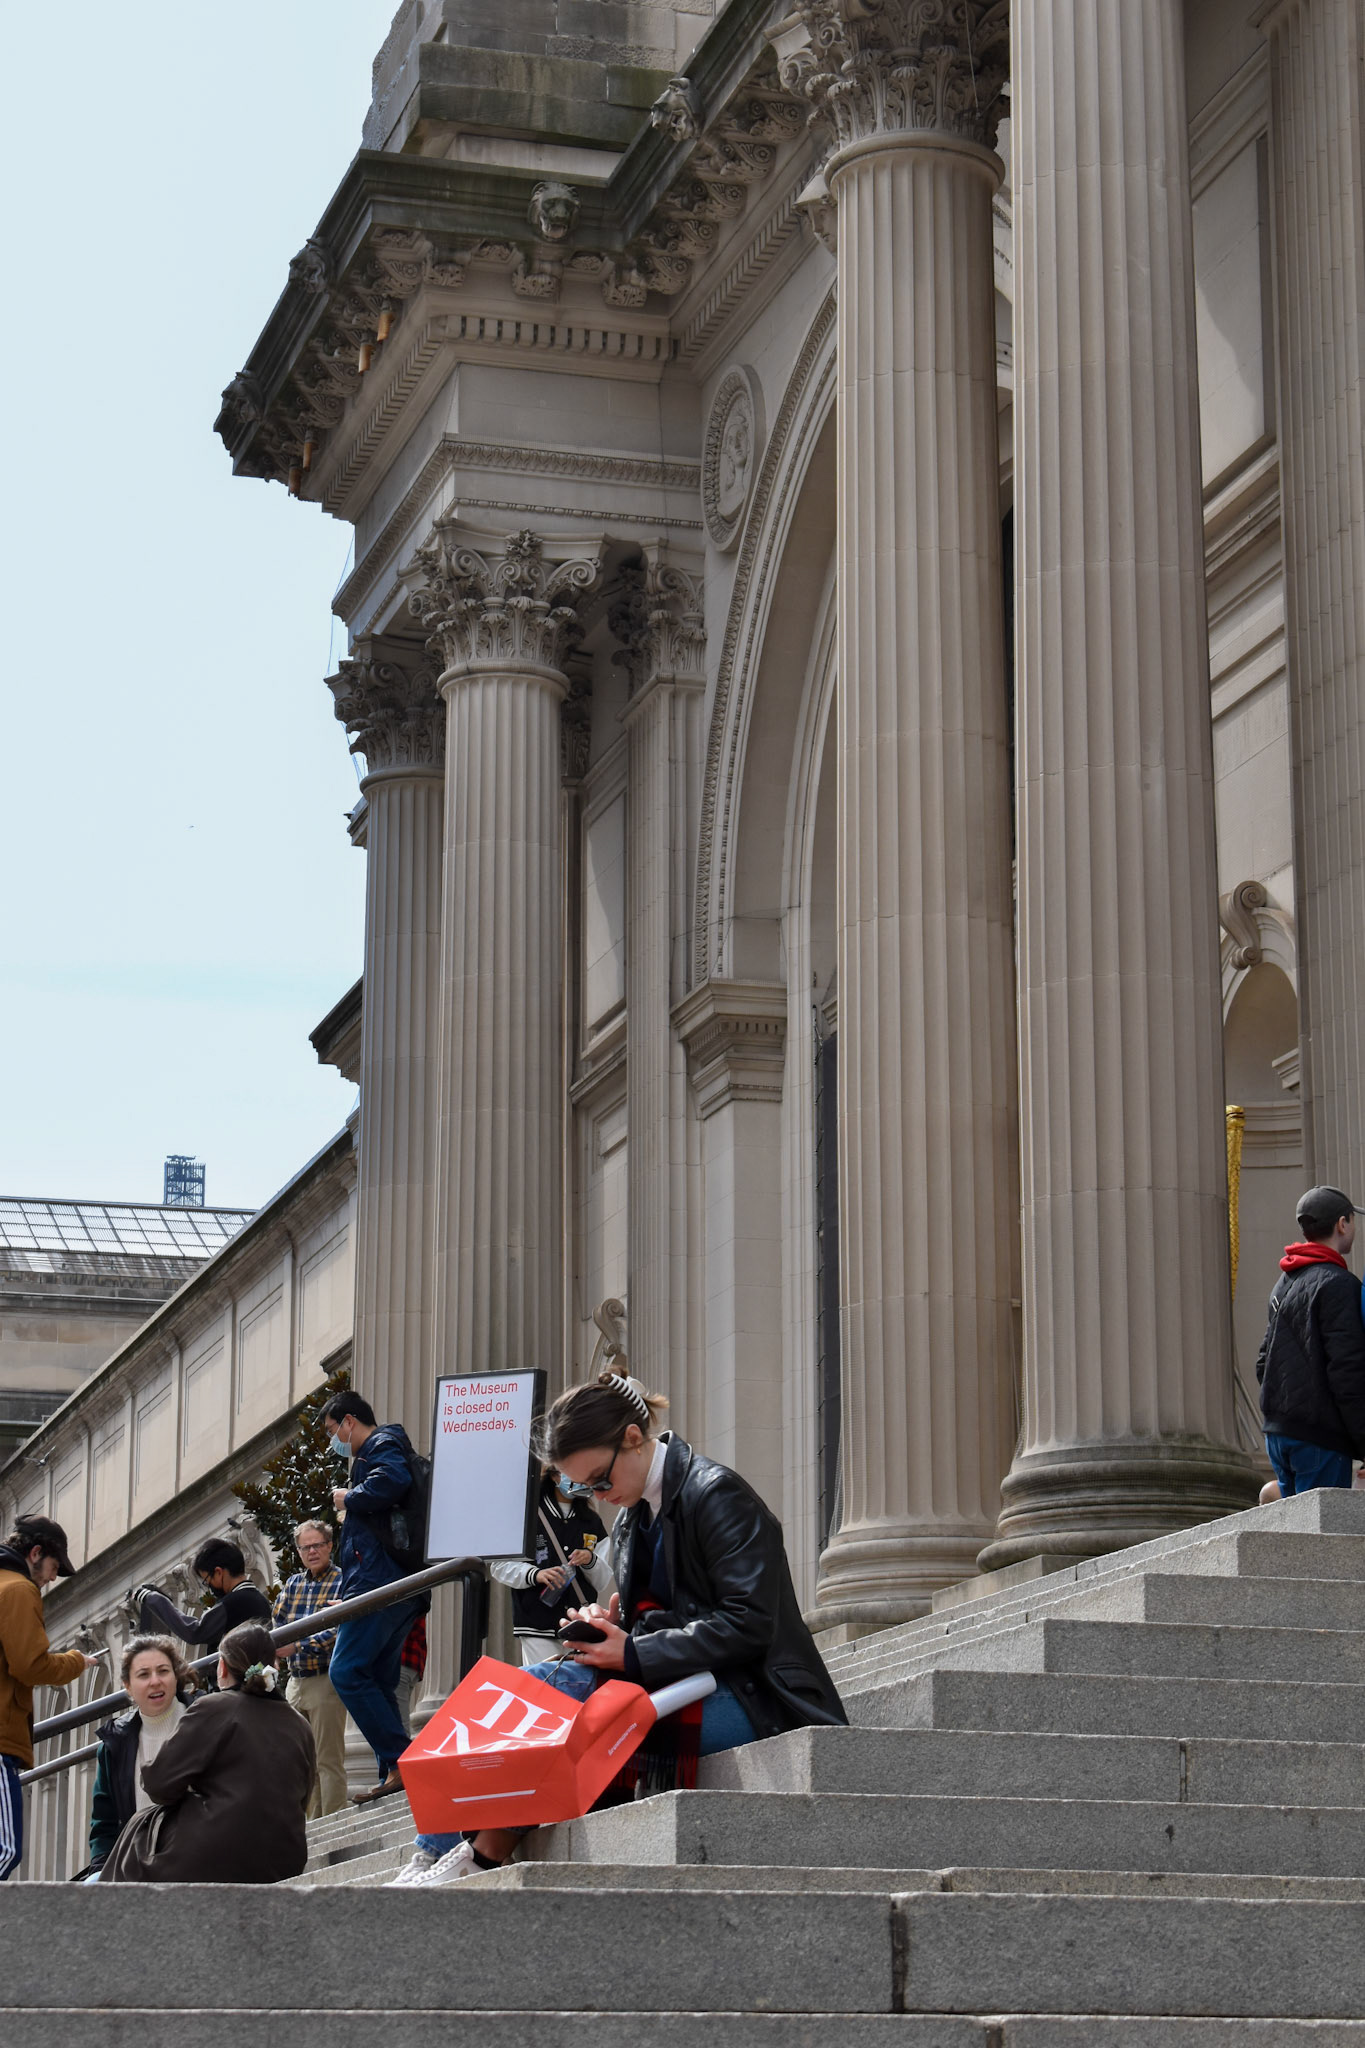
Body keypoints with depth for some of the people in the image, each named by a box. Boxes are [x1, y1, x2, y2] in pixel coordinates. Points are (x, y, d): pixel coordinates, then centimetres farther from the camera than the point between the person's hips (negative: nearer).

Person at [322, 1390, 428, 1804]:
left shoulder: (383, 1444, -3)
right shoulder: (379, 1451, 28)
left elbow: (392, 1482, -25)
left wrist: (348, 1498, -10)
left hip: (381, 1580, -11)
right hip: (399, 1584, 11)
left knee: (347, 1672, -14)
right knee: (377, 1681, 8)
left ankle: (400, 1763, -20)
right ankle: (393, 1776, 4)